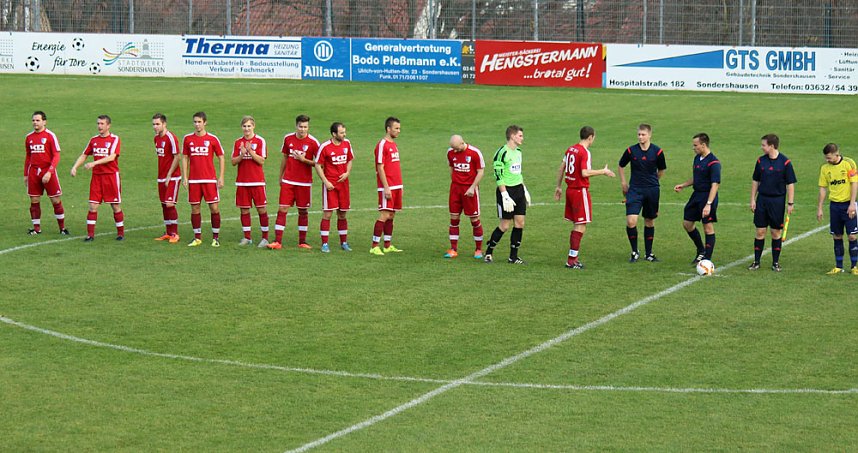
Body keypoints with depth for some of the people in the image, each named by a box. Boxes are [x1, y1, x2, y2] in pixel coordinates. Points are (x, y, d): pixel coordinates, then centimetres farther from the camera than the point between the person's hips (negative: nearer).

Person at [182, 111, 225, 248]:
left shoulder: (212, 139, 0)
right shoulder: (187, 139, 6)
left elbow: (221, 158, 5)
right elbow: (185, 158, 11)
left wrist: (221, 177, -3)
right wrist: (184, 177, 3)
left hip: (210, 179, -2)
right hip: (193, 180, 2)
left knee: (214, 207, -4)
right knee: (195, 208, 3)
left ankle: (215, 238, 6)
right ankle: (197, 238, 13)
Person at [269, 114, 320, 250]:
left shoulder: (313, 142, -6)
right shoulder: (288, 138, 4)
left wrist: (304, 160, -17)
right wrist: (280, 176, 18)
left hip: (304, 182, -2)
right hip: (288, 181, 2)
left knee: (303, 211, 6)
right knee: (282, 209, -5)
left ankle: (302, 241, 17)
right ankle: (277, 241, -6)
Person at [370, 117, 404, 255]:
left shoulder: (394, 144, 15)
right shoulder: (382, 145, -11)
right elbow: (380, 168, -15)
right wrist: (386, 188, -19)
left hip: (396, 186, 9)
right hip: (387, 188, -9)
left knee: (391, 215, 10)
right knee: (384, 215, -10)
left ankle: (388, 246, 15)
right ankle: (374, 247, -8)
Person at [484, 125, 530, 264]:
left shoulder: (518, 151, 13)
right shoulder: (502, 153, -14)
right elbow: (498, 176, -17)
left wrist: (525, 190, 22)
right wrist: (505, 196, -21)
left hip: (519, 190, 8)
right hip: (507, 190, -8)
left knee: (520, 223, 4)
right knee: (505, 225, -4)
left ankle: (513, 256, 11)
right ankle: (488, 252, 12)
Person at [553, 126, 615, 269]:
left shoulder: (570, 149, 10)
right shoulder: (585, 152, -15)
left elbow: (561, 168, 15)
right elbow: (585, 172, -23)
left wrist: (558, 186, 23)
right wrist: (603, 171, -13)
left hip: (570, 190, 9)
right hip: (581, 191, -9)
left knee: (576, 224, 15)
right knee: (581, 226, -4)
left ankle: (573, 257, 16)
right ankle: (571, 260, -7)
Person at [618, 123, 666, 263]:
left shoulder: (657, 151, -4)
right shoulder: (631, 150, -4)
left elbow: (661, 170, 12)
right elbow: (621, 166, 13)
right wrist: (623, 183, 11)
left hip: (652, 190, 1)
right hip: (634, 190, -1)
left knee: (650, 222, 9)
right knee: (631, 221, -14)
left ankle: (648, 253, 22)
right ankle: (634, 252, 3)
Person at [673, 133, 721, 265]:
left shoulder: (713, 163, -18)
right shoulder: (697, 158, 9)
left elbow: (715, 185, -24)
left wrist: (708, 204, -31)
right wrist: (683, 185, 8)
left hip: (708, 196, -9)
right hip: (696, 195, 9)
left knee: (708, 228, -2)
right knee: (687, 223, 13)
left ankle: (707, 259, 5)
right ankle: (701, 251, 30)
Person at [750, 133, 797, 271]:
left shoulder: (785, 162, -7)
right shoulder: (761, 161, 3)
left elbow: (790, 184, -4)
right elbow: (755, 181, 11)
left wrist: (790, 203, -7)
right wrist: (753, 200, 6)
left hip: (777, 200, -3)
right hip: (762, 199, 3)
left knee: (776, 232, 3)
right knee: (760, 231, 3)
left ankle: (776, 262, 13)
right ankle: (756, 261, 10)